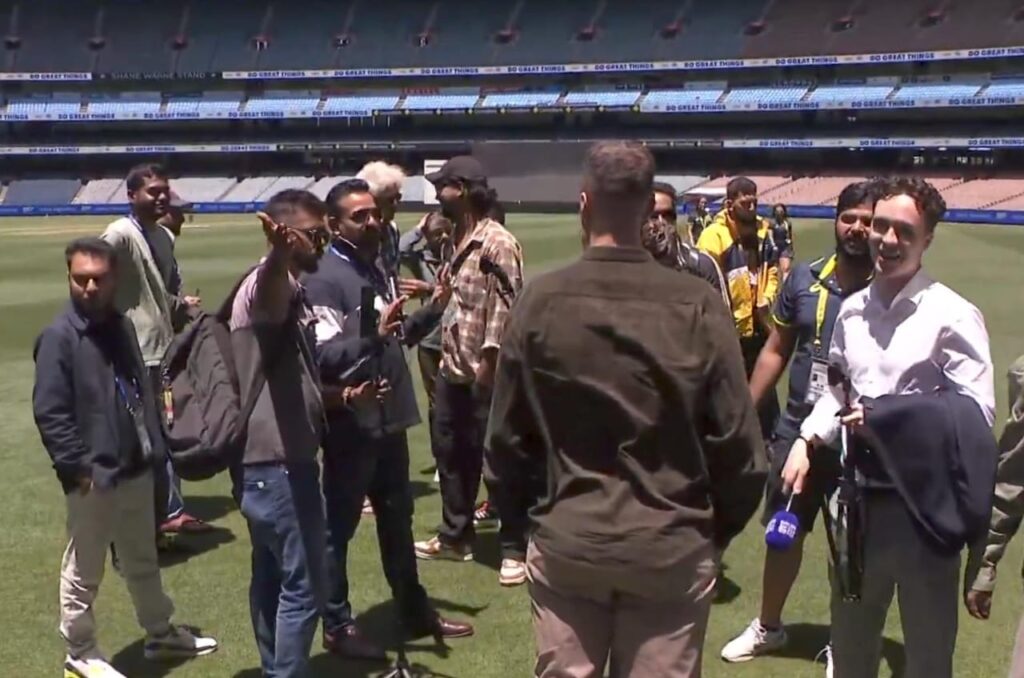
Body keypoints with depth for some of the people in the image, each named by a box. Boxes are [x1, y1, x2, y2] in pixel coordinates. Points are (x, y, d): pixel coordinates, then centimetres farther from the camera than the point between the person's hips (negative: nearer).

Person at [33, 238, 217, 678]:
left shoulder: (121, 327, 8)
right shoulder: (59, 337, -16)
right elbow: (49, 413, -18)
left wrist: (153, 447, 12)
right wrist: (78, 467, -20)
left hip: (136, 470, 8)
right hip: (93, 477, -8)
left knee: (143, 561, 22)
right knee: (83, 571, 8)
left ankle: (161, 633, 38)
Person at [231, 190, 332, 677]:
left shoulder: (291, 292, 16)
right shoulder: (270, 283, -16)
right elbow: (268, 289, -45)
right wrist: (280, 254, -66)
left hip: (267, 461, 11)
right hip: (278, 464, -11)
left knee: (272, 577, 19)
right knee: (302, 585, -3)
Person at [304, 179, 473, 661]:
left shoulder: (374, 269, 11)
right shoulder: (323, 279, -15)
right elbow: (323, 356, -23)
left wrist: (432, 311, 7)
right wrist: (373, 335, -35)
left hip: (390, 418, 9)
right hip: (351, 424, -8)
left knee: (398, 520, 20)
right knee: (338, 526, 7)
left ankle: (415, 611, 35)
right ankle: (337, 626, 22)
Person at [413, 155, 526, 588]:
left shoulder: (498, 243, -16)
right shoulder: (456, 239, 13)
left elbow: (505, 305, -19)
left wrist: (489, 359, -22)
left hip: (486, 371, -9)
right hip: (453, 367, 9)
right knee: (452, 452, 19)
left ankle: (514, 549, 13)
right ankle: (455, 536, 35)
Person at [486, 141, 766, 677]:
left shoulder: (539, 302, -8)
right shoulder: (697, 306, -11)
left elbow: (507, 437, -2)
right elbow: (737, 443, -7)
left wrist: (525, 515, 15)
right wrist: (718, 529, 10)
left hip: (566, 543, 1)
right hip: (671, 547, -1)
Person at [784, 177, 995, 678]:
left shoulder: (952, 316, -14)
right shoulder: (852, 310, 5)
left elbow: (976, 415, -16)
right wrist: (806, 442, 3)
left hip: (922, 505, -6)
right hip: (860, 496, 6)